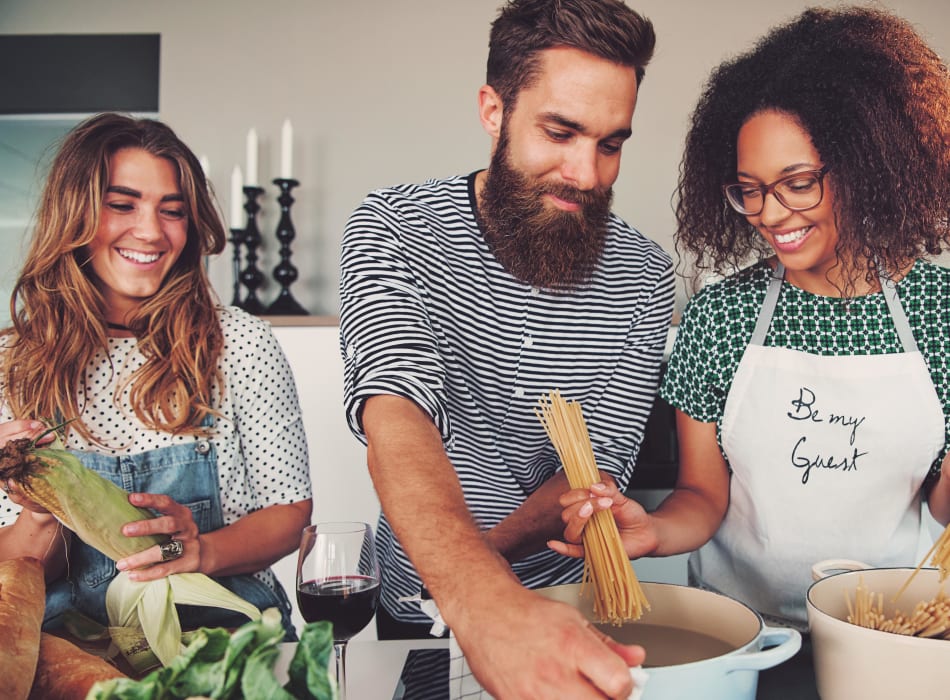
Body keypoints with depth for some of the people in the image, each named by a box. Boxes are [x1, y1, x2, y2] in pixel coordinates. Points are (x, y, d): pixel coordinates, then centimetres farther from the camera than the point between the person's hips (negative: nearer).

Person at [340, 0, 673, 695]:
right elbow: (394, 413, -34)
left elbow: (598, 464, -13)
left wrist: (479, 557, -31)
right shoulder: (392, 226, -18)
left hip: (565, 605, 1)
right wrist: (483, 597, -51)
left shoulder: (643, 276, -11)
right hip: (421, 607, 0)